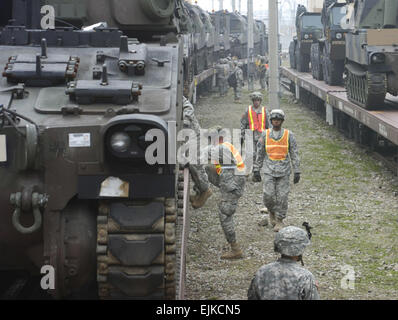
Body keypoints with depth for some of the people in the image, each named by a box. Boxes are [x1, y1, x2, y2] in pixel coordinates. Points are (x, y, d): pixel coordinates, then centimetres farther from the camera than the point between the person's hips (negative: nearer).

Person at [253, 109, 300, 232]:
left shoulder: (289, 135, -2)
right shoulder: (265, 135, 1)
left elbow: (294, 154, 0)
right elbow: (259, 153, 7)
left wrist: (297, 172, -3)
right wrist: (256, 170, 5)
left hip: (283, 171, 0)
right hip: (269, 171, 0)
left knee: (282, 197, 0)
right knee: (268, 195, -8)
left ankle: (279, 220, 14)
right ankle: (272, 211, 22)